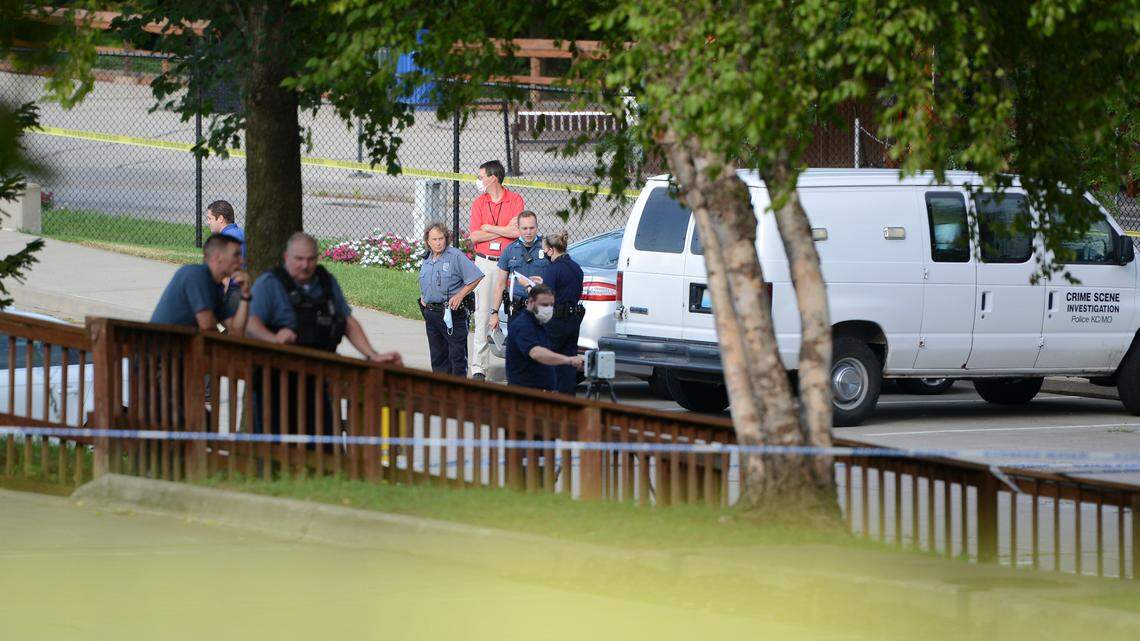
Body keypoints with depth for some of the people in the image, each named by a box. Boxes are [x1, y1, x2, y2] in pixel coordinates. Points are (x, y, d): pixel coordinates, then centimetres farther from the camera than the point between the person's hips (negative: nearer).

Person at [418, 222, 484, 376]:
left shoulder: (456, 256, -9)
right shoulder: (427, 260, 12)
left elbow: (476, 277, -12)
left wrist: (460, 295, -14)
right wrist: (423, 297, 12)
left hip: (452, 312, -7)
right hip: (431, 312, 7)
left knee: (457, 354, -5)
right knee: (437, 354, 11)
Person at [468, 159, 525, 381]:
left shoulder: (515, 201, 1)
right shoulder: (478, 203, 9)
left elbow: (517, 232, -11)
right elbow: (475, 236, -1)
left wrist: (489, 228, -4)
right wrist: (504, 230, -6)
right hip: (484, 263, 2)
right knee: (483, 314, -3)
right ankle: (479, 367, -3)